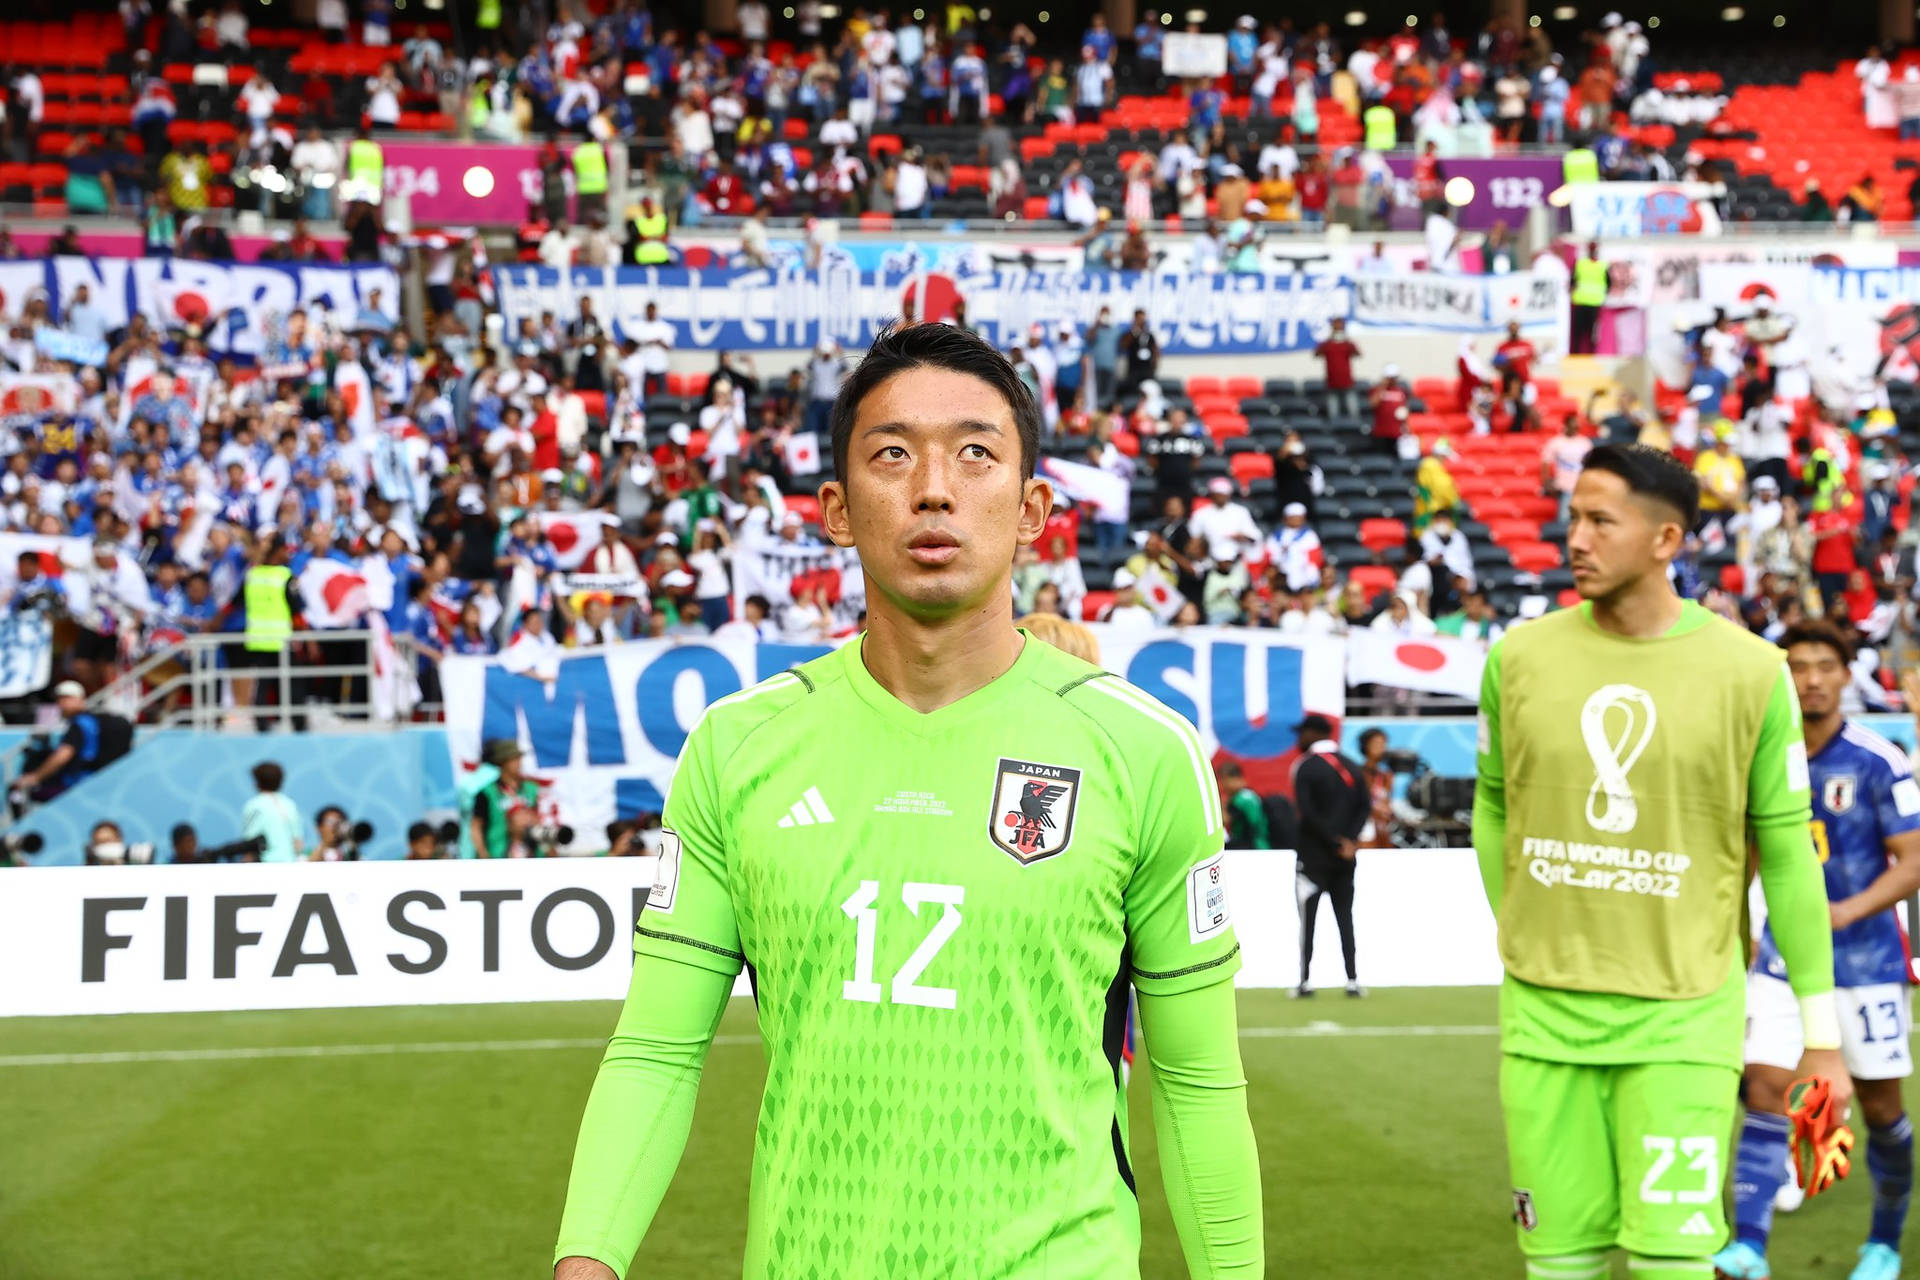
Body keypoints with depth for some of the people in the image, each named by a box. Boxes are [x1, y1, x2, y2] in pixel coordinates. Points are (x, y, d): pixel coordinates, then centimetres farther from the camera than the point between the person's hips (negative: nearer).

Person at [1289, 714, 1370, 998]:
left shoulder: (1305, 767, -8)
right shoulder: (1351, 767, 10)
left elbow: (1307, 812, -17)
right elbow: (1366, 805, 2)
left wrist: (1336, 841, -13)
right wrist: (1349, 840, -6)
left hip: (1313, 855, -5)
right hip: (1345, 857, 5)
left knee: (1307, 918, 0)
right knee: (1345, 917, 9)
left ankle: (1306, 981, -3)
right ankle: (1352, 980, 4)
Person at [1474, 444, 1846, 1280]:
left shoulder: (1749, 672, -7)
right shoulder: (1520, 656, -1)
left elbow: (1787, 855, -2)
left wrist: (1822, 1033, 0)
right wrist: (1521, 942, 9)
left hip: (1684, 1018, -2)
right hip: (1544, 1013, 2)